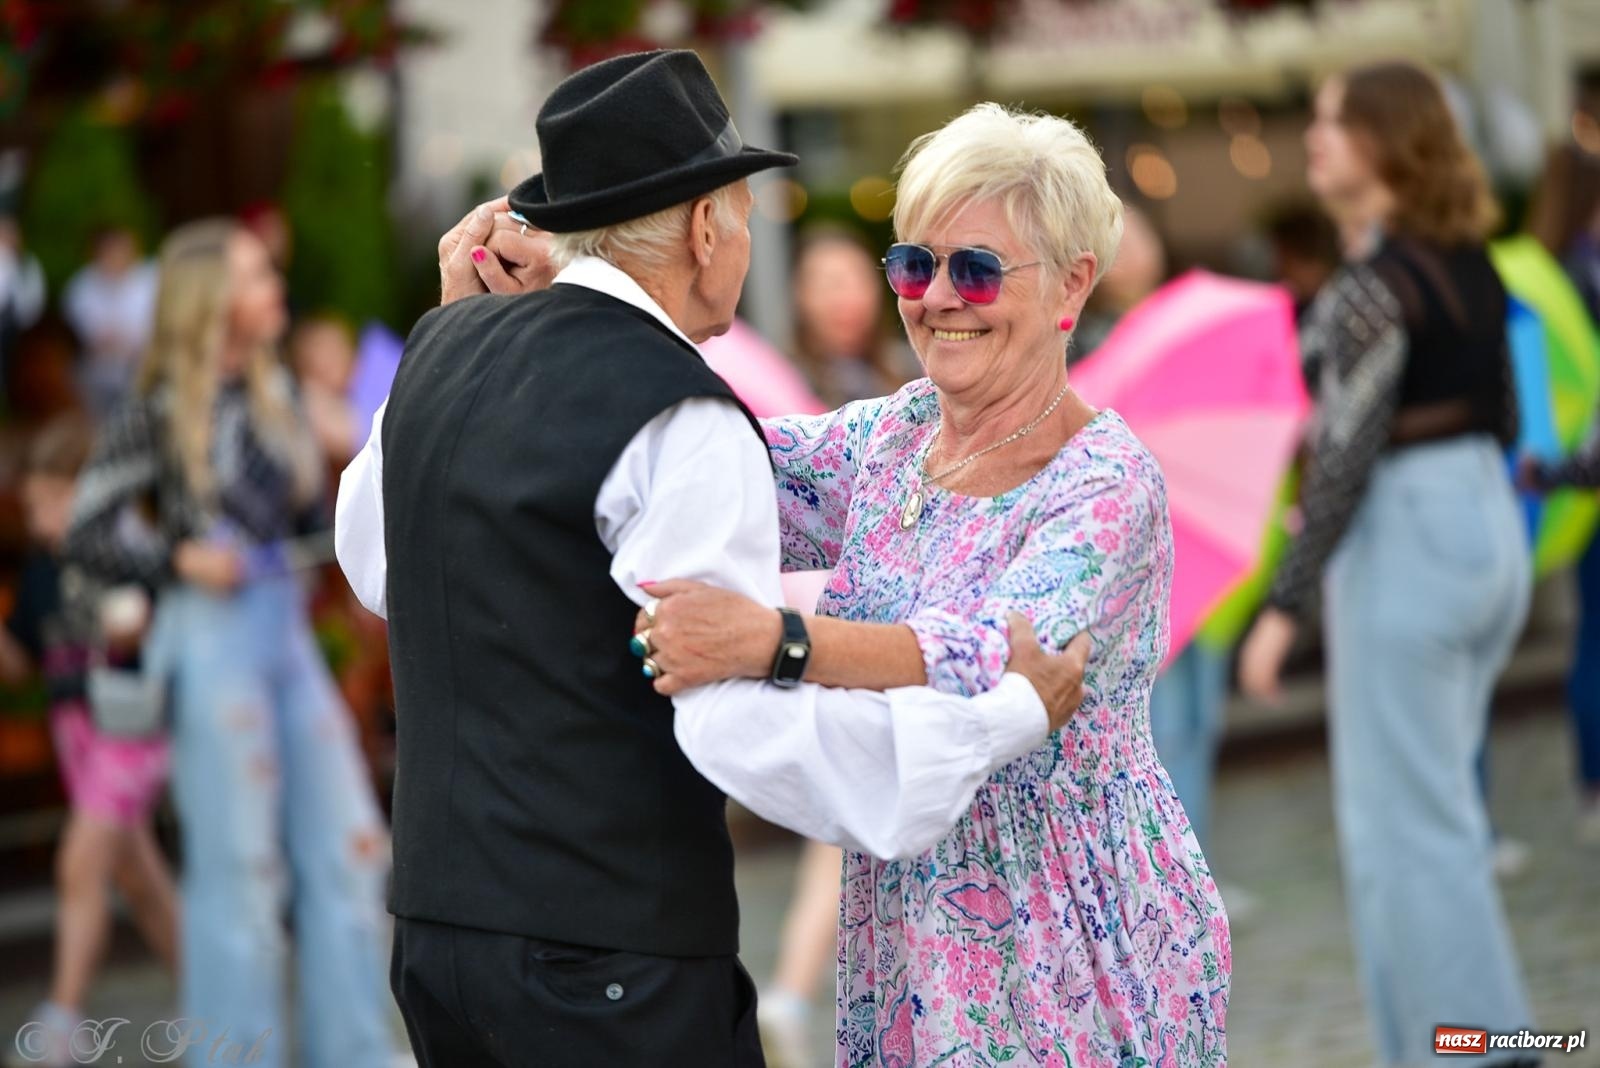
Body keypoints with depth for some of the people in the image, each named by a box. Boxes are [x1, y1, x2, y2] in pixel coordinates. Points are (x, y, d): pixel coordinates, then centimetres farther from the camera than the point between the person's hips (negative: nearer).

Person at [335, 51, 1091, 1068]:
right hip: (612, 953, -8)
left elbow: (376, 565, 25)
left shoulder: (443, 350, 7)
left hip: (439, 919, 8)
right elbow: (747, 729, -21)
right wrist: (1014, 715, -14)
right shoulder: (683, 421, -16)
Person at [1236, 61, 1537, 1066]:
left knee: (1405, 826, 0)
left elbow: (1346, 457, -20)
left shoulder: (1374, 285, -17)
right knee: (1436, 812, 17)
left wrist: (1285, 607, -17)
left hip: (1406, 541, -9)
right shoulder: (1474, 264, 8)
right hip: (1492, 526, 9)